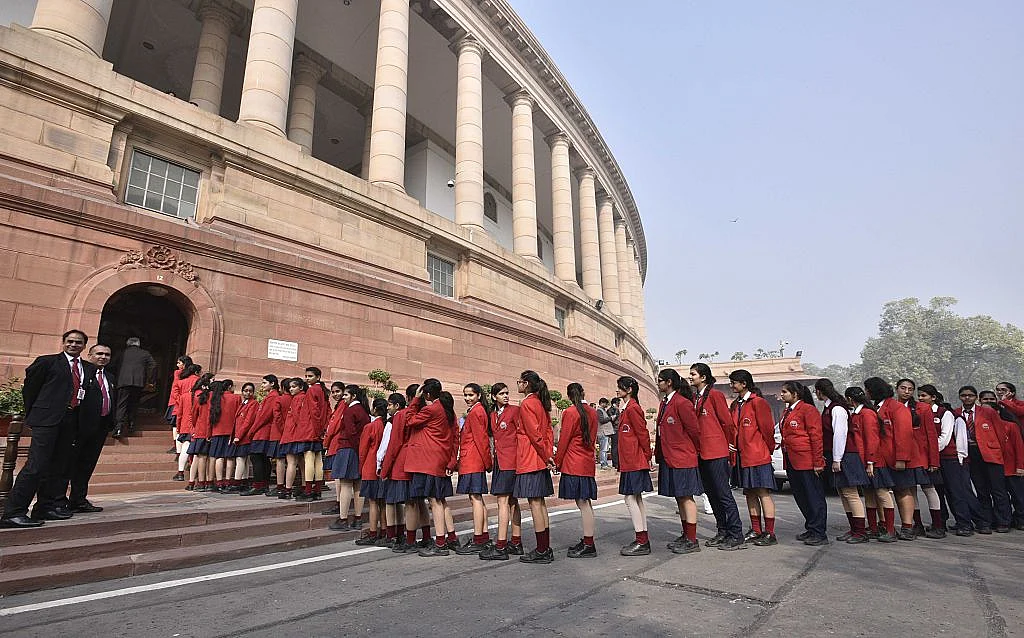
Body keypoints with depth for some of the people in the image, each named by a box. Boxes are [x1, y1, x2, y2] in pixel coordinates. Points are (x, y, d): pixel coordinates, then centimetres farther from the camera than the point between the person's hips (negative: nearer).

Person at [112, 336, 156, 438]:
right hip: (139, 382, 0)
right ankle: (131, 425, 8)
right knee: (134, 405, 11)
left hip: (123, 382, 0)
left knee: (122, 405, -1)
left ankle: (119, 427, -14)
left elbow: (117, 368, 11)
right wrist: (150, 381, 6)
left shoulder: (122, 354, 13)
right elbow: (153, 366, 2)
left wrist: (117, 382, 16)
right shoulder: (145, 353, 10)